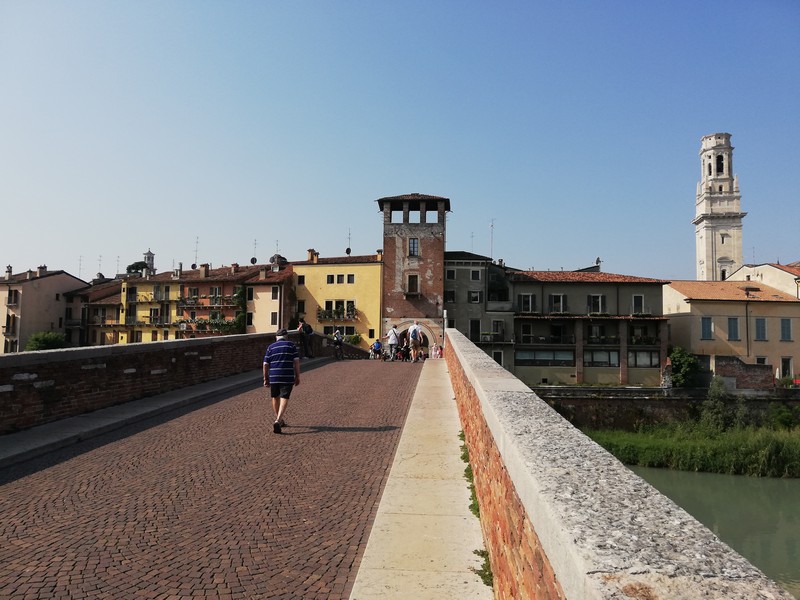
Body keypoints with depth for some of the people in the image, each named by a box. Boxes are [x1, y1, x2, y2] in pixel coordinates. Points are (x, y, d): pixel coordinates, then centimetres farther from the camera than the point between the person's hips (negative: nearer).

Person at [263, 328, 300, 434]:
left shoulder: (271, 347, 9)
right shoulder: (291, 346, 4)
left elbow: (265, 364, 5)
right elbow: (296, 362, -3)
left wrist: (265, 378, 12)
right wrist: (297, 376, 2)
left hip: (273, 377, 3)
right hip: (288, 378, -2)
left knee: (275, 398, 19)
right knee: (284, 399, -4)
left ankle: (279, 420, 31)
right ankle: (278, 421, -21)